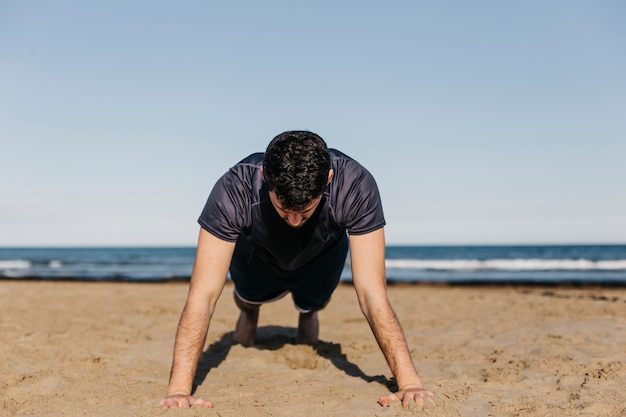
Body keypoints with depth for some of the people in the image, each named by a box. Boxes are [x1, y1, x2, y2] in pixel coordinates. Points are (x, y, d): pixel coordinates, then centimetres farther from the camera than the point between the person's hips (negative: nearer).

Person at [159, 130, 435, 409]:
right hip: (257, 259, 0)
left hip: (321, 258, 0)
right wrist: (178, 390, -52)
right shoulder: (233, 190, -44)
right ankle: (248, 313, 58)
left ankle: (308, 315, 54)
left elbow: (372, 294, -42)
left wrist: (409, 382, -48)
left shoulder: (356, 186, -43)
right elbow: (203, 296, -44)